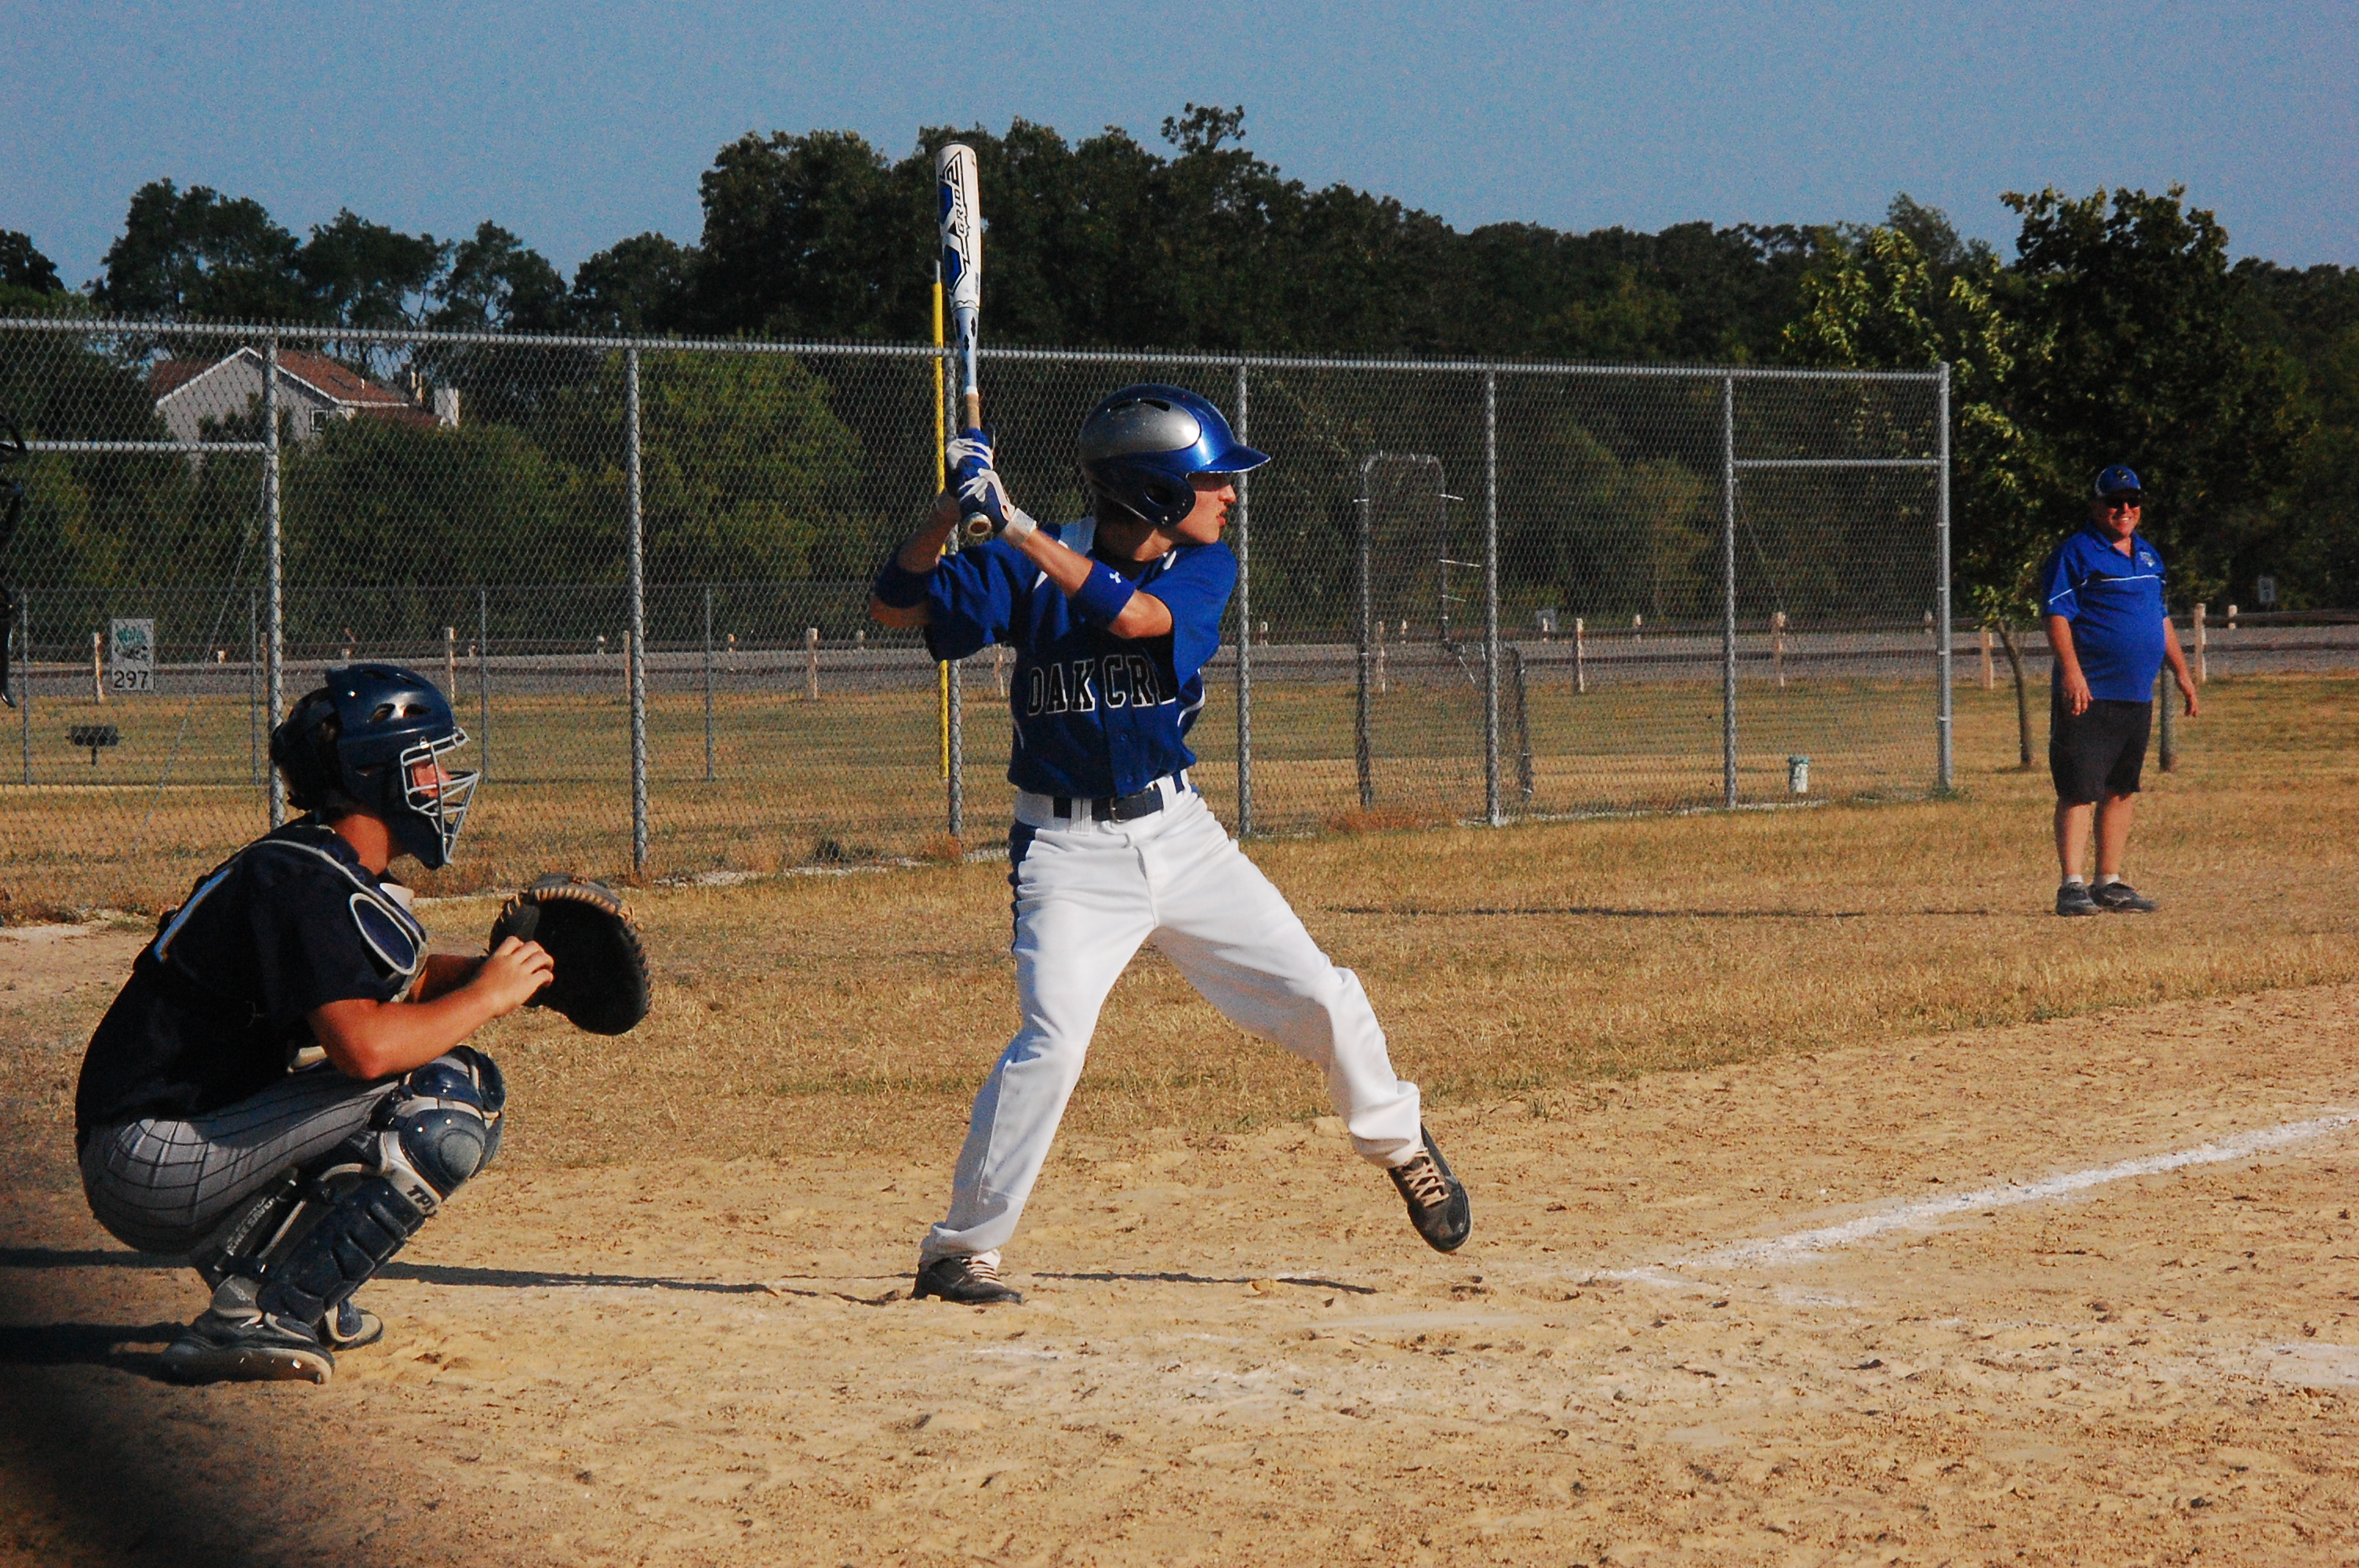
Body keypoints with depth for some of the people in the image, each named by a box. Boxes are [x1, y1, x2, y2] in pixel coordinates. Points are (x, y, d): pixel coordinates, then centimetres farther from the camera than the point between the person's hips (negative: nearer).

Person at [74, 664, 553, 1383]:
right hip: (151, 1162, -10)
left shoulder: (332, 870, 14)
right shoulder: (305, 881, -17)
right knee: (451, 1096, -18)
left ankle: (244, 1266, 9)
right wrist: (487, 995, -14)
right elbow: (365, 1047, -30)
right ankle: (261, 1318, -17)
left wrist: (499, 967, 9)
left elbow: (405, 980, 30)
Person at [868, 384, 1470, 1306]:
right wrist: (955, 512, -28)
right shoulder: (1029, 566, -9)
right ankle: (958, 1251, -10)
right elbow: (895, 607, -12)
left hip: (1180, 836, 4)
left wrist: (1019, 530, -33)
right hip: (1070, 849, -4)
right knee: (1052, 1039, -22)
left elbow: (1132, 613, -24)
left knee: (1323, 1002, 5)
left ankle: (1398, 1144, 34)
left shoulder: (1203, 568, -3)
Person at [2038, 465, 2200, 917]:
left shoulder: (2149, 556, 18)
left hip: (2137, 696, 8)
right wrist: (2071, 672, -24)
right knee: (2079, 792, -10)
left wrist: (2181, 672, 24)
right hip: (2089, 694, -8)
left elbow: (2161, 620, 27)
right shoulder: (2075, 554, -6)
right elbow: (2057, 618, -13)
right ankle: (2072, 885, -11)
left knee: (2121, 791, 11)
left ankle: (2109, 884, 18)